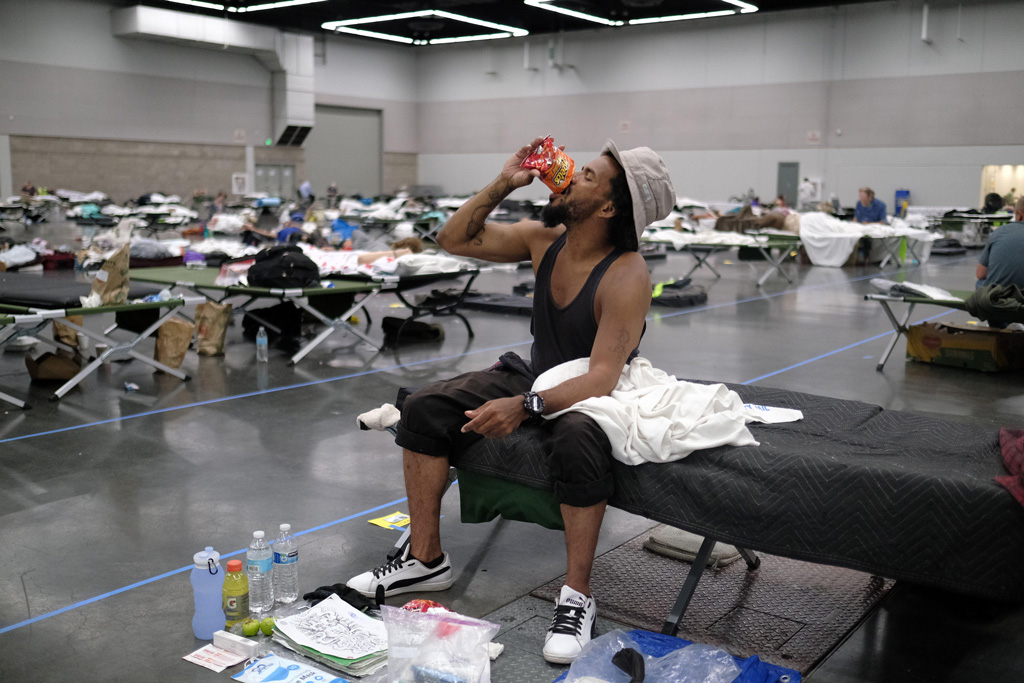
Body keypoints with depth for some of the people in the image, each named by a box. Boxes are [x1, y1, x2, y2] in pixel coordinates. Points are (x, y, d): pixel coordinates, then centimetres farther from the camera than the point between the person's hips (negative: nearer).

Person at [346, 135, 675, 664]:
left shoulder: (626, 276, -24)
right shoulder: (545, 239, -5)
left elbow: (601, 378, -31)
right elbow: (455, 240, 2)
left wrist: (525, 406, -43)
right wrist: (502, 185, -11)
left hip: (594, 396, -6)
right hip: (535, 376, 7)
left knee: (576, 440, -41)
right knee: (423, 409, -10)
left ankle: (576, 598, -23)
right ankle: (425, 559, 1)